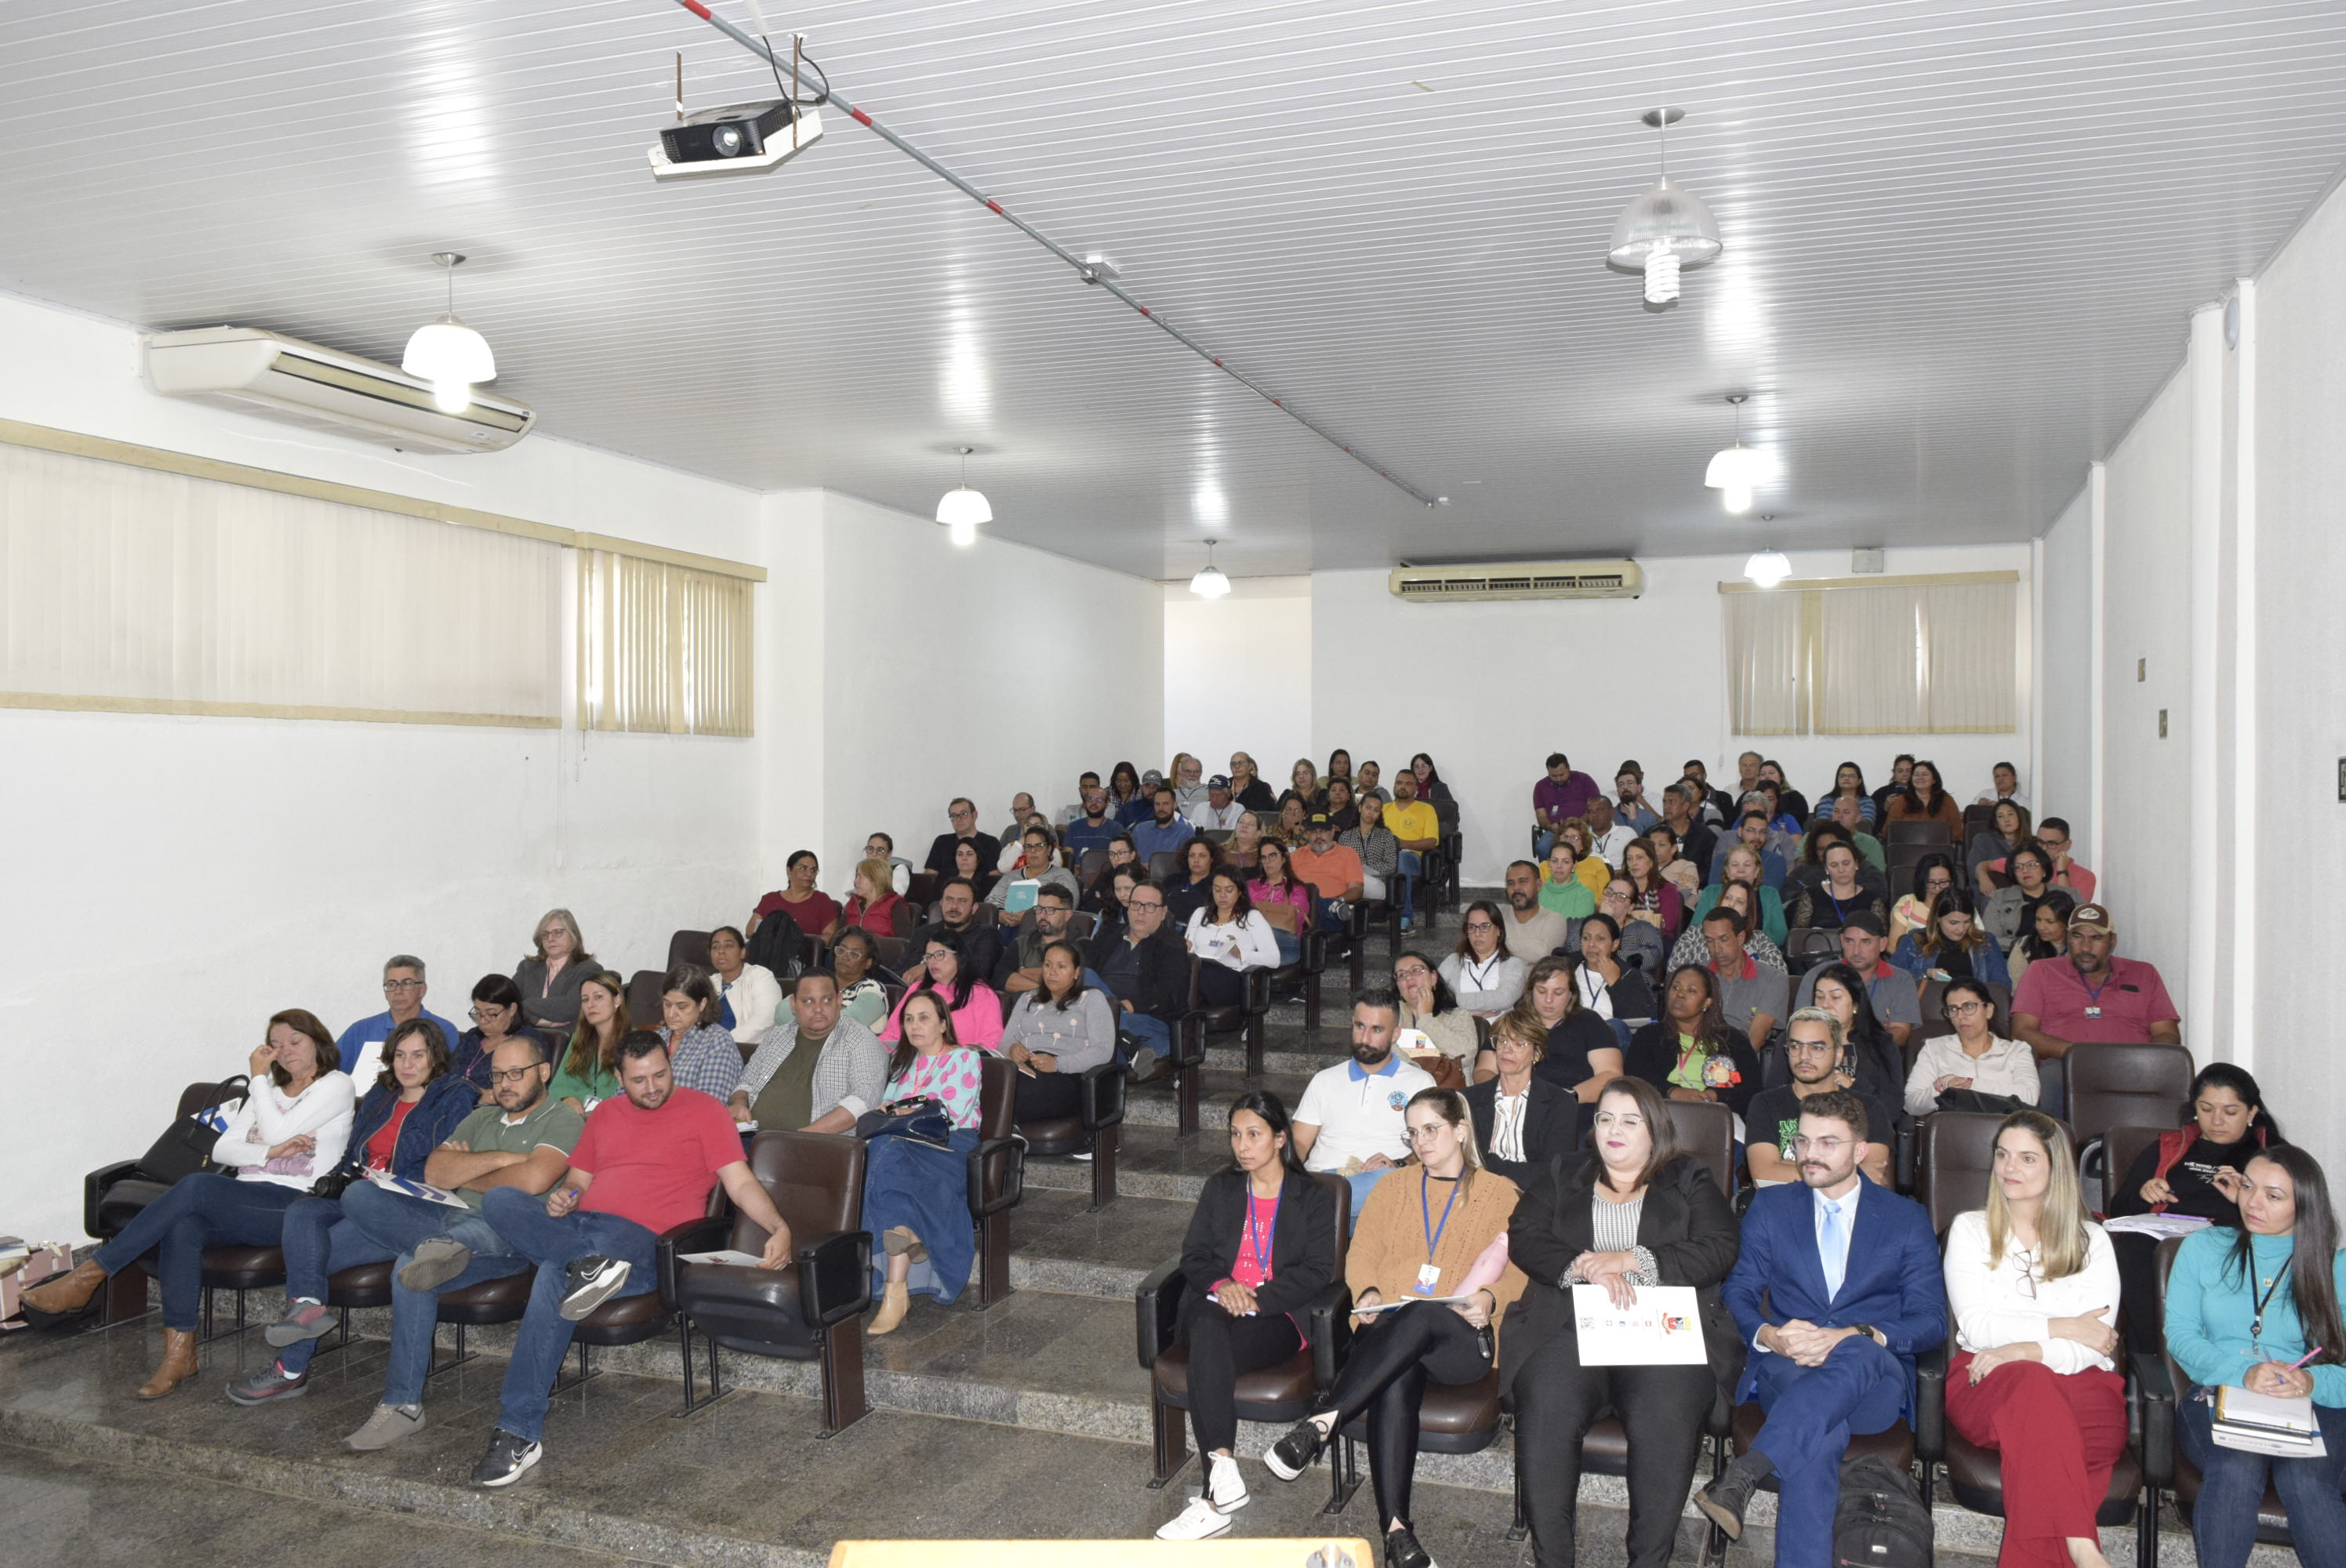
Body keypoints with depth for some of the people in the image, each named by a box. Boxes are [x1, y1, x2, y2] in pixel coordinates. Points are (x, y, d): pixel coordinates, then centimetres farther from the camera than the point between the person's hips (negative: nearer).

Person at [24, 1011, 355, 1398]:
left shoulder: (336, 1085, 5)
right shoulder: (268, 1090, 27)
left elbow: (276, 1132, -8)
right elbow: (222, 1149, 14)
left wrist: (258, 1078, 4)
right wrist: (271, 1152, -5)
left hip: (293, 1204, -6)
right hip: (245, 1202, 6)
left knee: (198, 1186, -31)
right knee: (183, 1227, -28)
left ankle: (90, 1274, -24)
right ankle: (180, 1352, -30)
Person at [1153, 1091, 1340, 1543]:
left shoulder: (1311, 1197, 11)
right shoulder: (1220, 1188, 22)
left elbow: (1319, 1271, -1)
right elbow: (1193, 1254, 14)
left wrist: (1257, 1299, -14)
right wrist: (1221, 1284, -10)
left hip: (1278, 1316, -3)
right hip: (1217, 1305, 3)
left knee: (1206, 1356, -34)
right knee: (1207, 1329, -37)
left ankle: (1213, 1500, -38)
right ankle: (1224, 1471, -46)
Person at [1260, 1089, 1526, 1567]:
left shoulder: (1501, 1194, 16)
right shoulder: (1392, 1189, 25)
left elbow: (1518, 1270, 7)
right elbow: (1361, 1253, 17)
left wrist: (1488, 1299, -14)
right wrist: (1367, 1293, -4)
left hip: (1461, 1338, -2)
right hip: (1389, 1327, 2)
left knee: (1420, 1315, -39)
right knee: (1397, 1375, -35)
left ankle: (1321, 1423, -45)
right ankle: (1395, 1528, -40)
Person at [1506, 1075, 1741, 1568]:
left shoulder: (1690, 1180, 18)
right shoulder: (1561, 1172, 21)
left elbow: (1722, 1250, 2)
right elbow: (1524, 1238, 8)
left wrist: (1630, 1260, -9)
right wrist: (1586, 1267, -10)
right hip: (1570, 1327, 1)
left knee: (1667, 1418, -31)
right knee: (1545, 1412, -28)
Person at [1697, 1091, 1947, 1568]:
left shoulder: (1907, 1219, 15)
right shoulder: (1769, 1208, 18)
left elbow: (1931, 1322, 4)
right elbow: (1738, 1294, 12)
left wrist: (1854, 1336, -17)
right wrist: (1770, 1335, -14)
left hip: (1874, 1379, -1)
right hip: (1787, 1372, 1)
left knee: (1857, 1354, -41)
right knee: (1821, 1432, -39)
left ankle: (1743, 1474, -50)